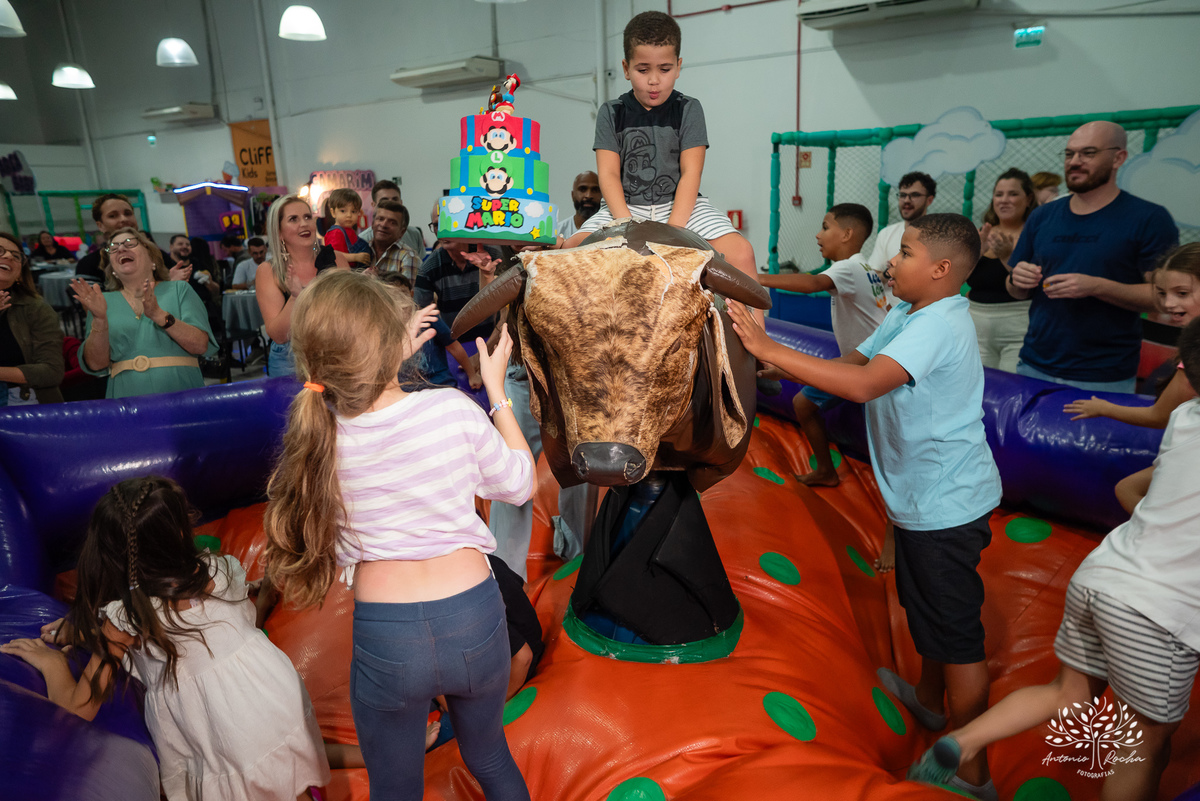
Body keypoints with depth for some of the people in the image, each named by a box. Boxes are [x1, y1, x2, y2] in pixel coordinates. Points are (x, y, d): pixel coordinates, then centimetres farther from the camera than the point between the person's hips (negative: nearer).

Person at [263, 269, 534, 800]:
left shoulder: (317, 432, -11)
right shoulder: (454, 409, -17)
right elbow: (519, 485, 0)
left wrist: (387, 358, 17)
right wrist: (497, 391, 6)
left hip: (385, 637, 1)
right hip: (475, 620, 0)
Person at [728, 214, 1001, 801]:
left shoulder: (939, 325, -25)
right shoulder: (905, 314, 6)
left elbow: (864, 384, -38)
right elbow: (853, 361, 3)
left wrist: (768, 349, -37)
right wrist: (774, 357, -12)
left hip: (945, 504, -10)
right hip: (927, 495, 10)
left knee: (955, 632, 3)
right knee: (923, 607, 27)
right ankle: (929, 701, 51)